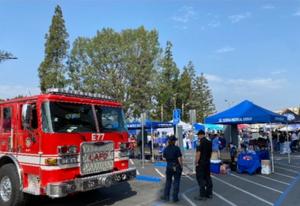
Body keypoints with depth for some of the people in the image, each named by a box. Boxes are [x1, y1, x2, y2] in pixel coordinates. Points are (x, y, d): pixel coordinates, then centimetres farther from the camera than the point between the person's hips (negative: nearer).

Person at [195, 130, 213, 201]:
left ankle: (202, 195, -1)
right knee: (207, 177, 14)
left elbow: (198, 153, -19)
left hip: (201, 163, -8)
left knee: (200, 178, -2)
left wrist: (196, 162, -13)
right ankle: (209, 193, 19)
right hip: (207, 162, 8)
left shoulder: (201, 142, -16)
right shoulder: (209, 142, 8)